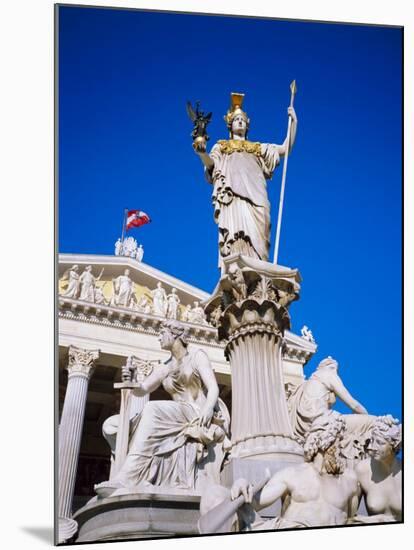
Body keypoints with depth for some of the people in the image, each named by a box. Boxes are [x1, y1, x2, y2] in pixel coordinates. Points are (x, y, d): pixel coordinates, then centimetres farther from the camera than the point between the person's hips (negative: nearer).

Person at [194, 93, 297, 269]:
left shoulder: (258, 147, 33)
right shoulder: (222, 146, 28)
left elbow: (285, 149, 24)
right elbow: (210, 163, 9)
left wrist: (293, 122, 14)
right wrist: (202, 153, -13)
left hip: (254, 195, 2)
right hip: (232, 194, -2)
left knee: (255, 237, -15)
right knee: (233, 233, -22)